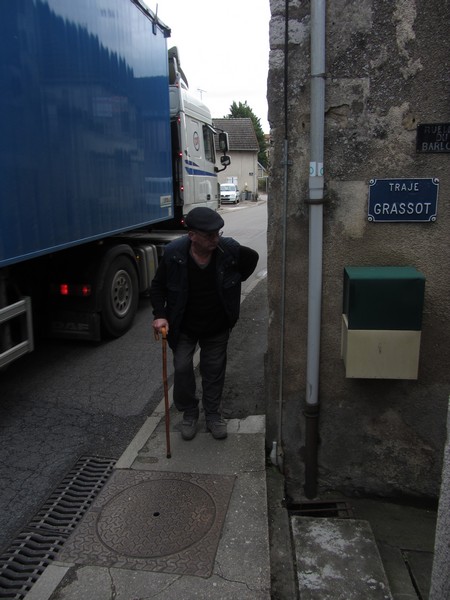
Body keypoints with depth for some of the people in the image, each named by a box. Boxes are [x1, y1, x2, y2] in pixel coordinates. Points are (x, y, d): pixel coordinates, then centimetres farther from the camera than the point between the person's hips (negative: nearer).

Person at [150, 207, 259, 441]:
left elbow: (252, 257, 4)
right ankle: (189, 413, 24)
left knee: (214, 370, 10)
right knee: (182, 368, 0)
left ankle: (213, 415, 30)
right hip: (184, 327, -1)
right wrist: (160, 315, -18)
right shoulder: (173, 253, -22)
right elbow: (157, 286, -6)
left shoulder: (229, 249, -21)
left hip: (217, 327, 1)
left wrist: (233, 282, 2)